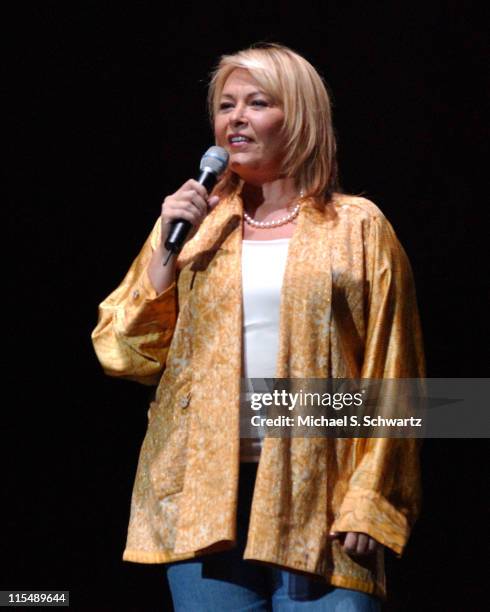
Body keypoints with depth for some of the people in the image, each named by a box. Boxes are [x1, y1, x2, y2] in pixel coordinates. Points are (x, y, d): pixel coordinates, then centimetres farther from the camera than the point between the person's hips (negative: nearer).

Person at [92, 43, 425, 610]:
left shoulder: (357, 228, 6)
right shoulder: (192, 223, 13)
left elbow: (388, 376, 2)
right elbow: (124, 354, 8)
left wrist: (370, 502, -6)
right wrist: (167, 249, -3)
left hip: (319, 494, -2)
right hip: (205, 494, 2)